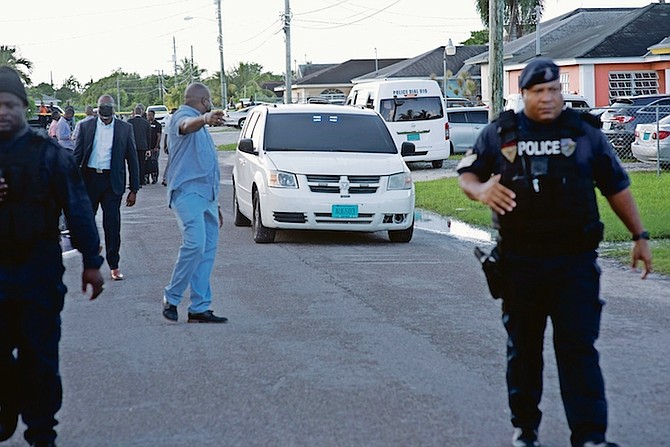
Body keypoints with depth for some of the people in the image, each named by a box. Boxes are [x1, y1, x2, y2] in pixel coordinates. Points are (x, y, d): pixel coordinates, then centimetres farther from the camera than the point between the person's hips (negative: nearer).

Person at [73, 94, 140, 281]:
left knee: (112, 224, -2)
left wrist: (134, 189, 1)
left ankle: (114, 265, 6)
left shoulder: (125, 128, 2)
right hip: (89, 179, 2)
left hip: (112, 181, -1)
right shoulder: (86, 126, 4)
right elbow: (77, 155, 6)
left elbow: (132, 159, 5)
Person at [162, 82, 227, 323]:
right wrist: (205, 118, -53)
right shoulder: (182, 116, -3)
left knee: (208, 250, 3)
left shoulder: (202, 128, 27)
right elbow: (188, 125, -31)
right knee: (195, 244, -21)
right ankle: (171, 298, -8)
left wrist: (215, 204, 29)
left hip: (206, 195, 9)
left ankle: (200, 308, 4)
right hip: (187, 192, -9)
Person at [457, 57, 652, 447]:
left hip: (575, 263, -1)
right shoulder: (501, 133, 7)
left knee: (579, 348, -7)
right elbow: (467, 173, 12)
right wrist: (481, 189, -12)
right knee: (523, 348, 11)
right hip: (519, 262, 1)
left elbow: (617, 187, 11)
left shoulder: (585, 132, 6)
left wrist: (640, 236, 8)